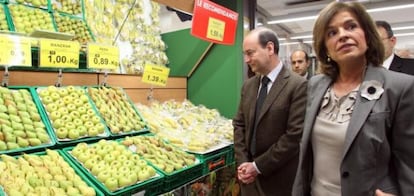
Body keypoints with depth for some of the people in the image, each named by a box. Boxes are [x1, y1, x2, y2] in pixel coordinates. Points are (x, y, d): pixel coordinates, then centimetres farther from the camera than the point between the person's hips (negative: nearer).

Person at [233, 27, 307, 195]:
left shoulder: (298, 85, -15)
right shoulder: (248, 85, 5)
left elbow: (295, 135, -19)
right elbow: (239, 124, 7)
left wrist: (258, 166, -15)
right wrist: (242, 162, -5)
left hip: (278, 179, -5)